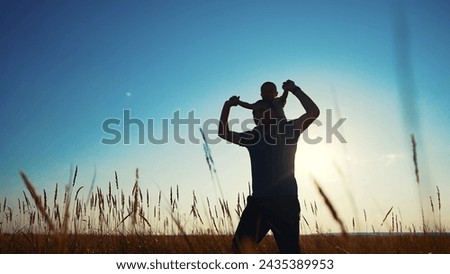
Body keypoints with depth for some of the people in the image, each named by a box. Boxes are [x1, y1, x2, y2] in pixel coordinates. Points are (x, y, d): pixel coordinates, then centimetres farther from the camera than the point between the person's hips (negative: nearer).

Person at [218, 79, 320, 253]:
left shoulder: (287, 130, 5)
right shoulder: (252, 136, 17)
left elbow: (313, 112, -7)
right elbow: (224, 134, 22)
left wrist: (294, 90, -4)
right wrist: (227, 107, 13)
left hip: (285, 201, -3)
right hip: (259, 200, 4)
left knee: (290, 251, -2)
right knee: (242, 243, -19)